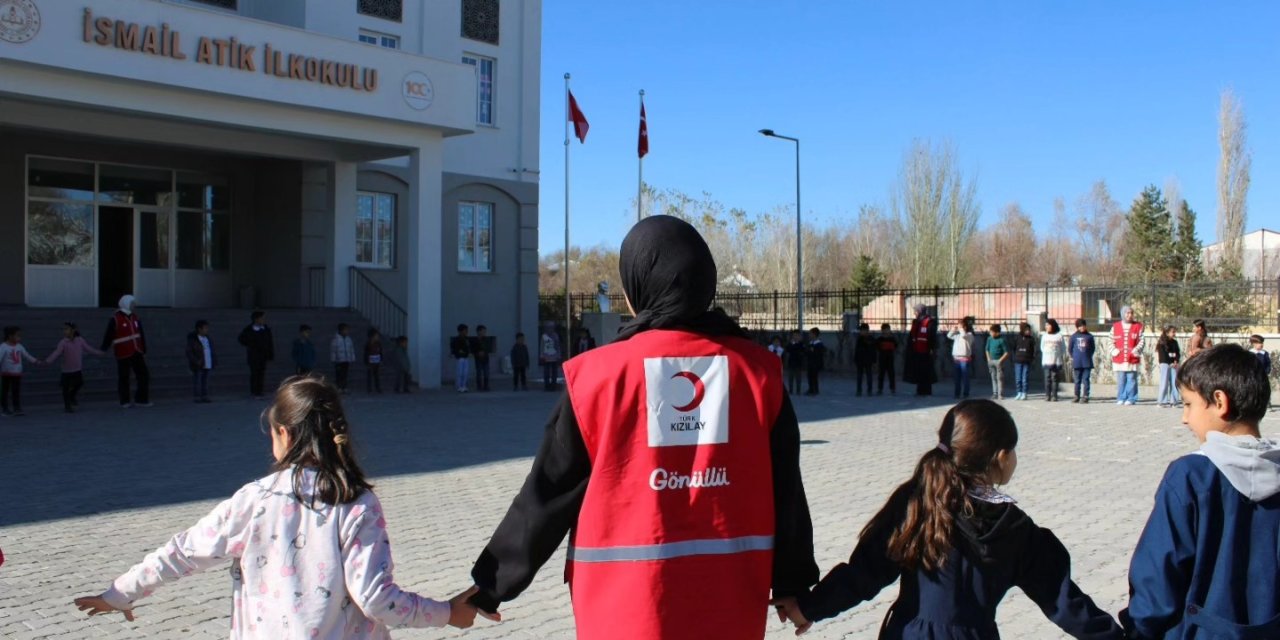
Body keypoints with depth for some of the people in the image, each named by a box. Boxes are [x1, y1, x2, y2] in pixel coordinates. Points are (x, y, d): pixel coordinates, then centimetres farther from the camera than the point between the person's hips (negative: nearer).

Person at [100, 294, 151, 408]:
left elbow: (141, 335, 16)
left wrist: (144, 351, 17)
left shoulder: (134, 317, 11)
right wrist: (103, 350, -14)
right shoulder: (115, 319, -10)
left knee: (144, 375, 4)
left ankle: (141, 399, 13)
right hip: (123, 354, -6)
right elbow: (108, 336, -12)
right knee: (123, 378, 4)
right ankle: (125, 402, 16)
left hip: (136, 353, 6)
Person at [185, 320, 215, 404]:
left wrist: (214, 359, 7)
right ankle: (196, 398, 0)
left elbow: (211, 350, 18)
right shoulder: (192, 340, -8)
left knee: (205, 381, 6)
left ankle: (204, 397, 9)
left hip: (206, 365, 6)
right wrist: (196, 361, -20)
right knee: (197, 381, -3)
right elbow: (189, 352, -12)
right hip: (197, 365, -6)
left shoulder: (206, 338, 10)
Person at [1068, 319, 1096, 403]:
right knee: (1077, 380, 8)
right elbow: (1070, 348, 11)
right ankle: (1077, 396, 14)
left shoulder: (1089, 336, 3)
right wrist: (1073, 357, 6)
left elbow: (1093, 347, 10)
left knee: (1086, 380, -3)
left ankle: (1085, 396, -2)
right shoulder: (1074, 336, 5)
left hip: (1087, 362, -1)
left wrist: (1089, 356, 3)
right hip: (1077, 362, 1)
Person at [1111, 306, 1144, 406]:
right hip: (1119, 359, 1)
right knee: (1120, 380, 2)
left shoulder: (1138, 326, 7)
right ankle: (1121, 399, 9)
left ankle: (1131, 399, 4)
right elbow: (1111, 341, 11)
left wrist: (1137, 350, -9)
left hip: (1132, 359, -1)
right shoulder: (1115, 326, 10)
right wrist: (1114, 351, -3)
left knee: (1131, 380, -2)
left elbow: (1141, 341, 5)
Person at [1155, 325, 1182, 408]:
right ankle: (1162, 401, -3)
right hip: (1165, 364, -5)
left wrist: (1176, 362, -6)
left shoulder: (1174, 342, 13)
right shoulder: (1162, 343, -4)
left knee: (1174, 382, 3)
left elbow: (1178, 353, 11)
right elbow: (1162, 354, -8)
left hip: (1173, 364, 5)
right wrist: (1170, 363, -12)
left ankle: (1174, 400, 7)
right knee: (1164, 382, -6)